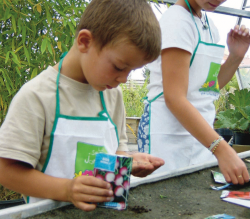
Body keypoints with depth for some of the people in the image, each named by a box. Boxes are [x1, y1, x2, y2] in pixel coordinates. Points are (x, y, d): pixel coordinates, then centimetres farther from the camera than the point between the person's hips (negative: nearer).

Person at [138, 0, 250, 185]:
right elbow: (174, 97, -23)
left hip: (202, 135, 8)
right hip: (169, 134, -8)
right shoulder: (177, 20, -14)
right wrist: (221, 148, -30)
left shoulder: (209, 25, 11)